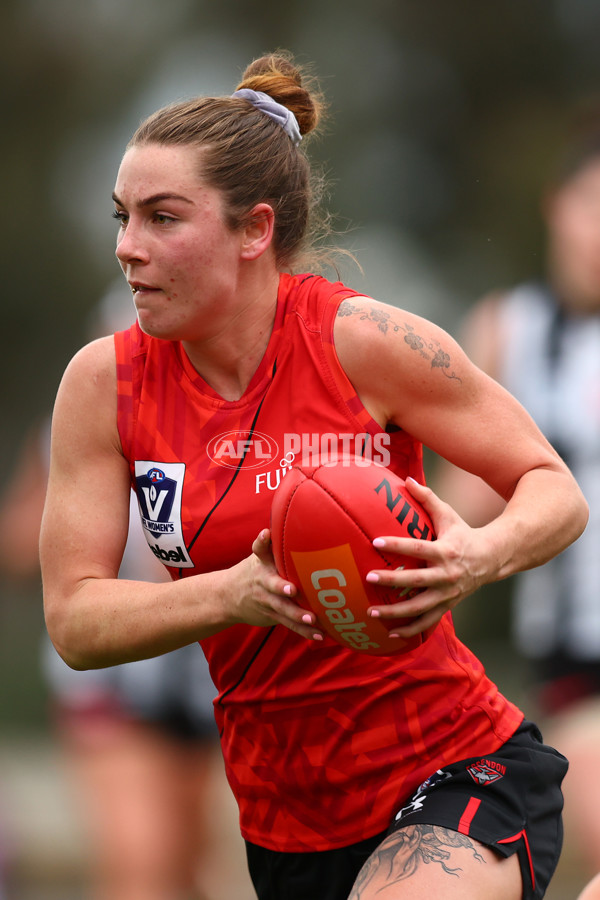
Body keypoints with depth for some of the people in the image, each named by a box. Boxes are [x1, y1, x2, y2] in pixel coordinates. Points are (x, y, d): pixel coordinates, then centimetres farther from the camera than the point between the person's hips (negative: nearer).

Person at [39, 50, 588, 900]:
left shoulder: (365, 343, -12)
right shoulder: (104, 383, -2)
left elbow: (557, 492, -5)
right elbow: (73, 619, -5)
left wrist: (478, 556, -28)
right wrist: (237, 592, -23)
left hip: (457, 775, -5)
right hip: (283, 817, 5)